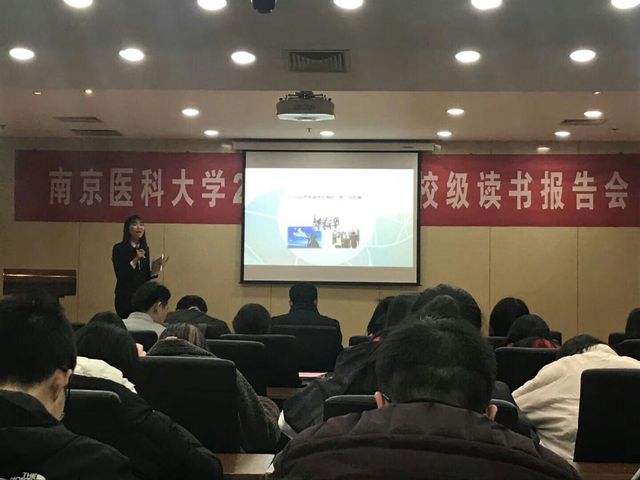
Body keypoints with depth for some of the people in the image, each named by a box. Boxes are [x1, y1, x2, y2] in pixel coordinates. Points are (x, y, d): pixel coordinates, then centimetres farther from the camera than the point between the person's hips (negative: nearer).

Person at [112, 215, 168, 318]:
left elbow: (146, 276, 12)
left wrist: (156, 266, -3)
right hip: (125, 298, -5)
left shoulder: (145, 248, 9)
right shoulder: (119, 248, -7)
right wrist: (135, 260, -21)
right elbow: (120, 275, -15)